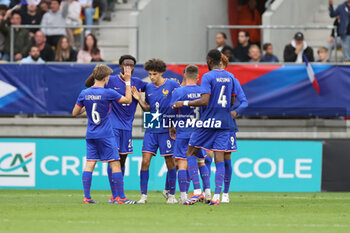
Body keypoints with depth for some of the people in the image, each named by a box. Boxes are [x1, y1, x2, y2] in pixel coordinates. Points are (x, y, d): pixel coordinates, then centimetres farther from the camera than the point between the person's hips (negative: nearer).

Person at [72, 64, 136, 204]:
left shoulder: (84, 94, 2)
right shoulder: (108, 93, -12)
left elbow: (75, 113, 9)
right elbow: (128, 100, -1)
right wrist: (128, 82, 4)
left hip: (90, 135, 5)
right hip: (105, 135, -5)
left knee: (90, 164, 5)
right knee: (115, 164, -1)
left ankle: (87, 197, 0)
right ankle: (120, 197, -3)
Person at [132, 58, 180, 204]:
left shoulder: (172, 85, -5)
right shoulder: (148, 88, 9)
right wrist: (139, 99, 0)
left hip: (166, 130, -4)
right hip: (151, 130, 4)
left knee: (170, 161, 2)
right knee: (145, 160, -4)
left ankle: (171, 195, 13)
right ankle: (143, 195, 1)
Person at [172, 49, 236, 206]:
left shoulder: (208, 77, -10)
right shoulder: (230, 77, 10)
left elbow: (204, 101, -18)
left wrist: (184, 103, -10)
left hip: (208, 121, -5)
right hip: (225, 122, 5)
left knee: (191, 152, 6)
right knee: (220, 158, 2)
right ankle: (217, 196, -5)